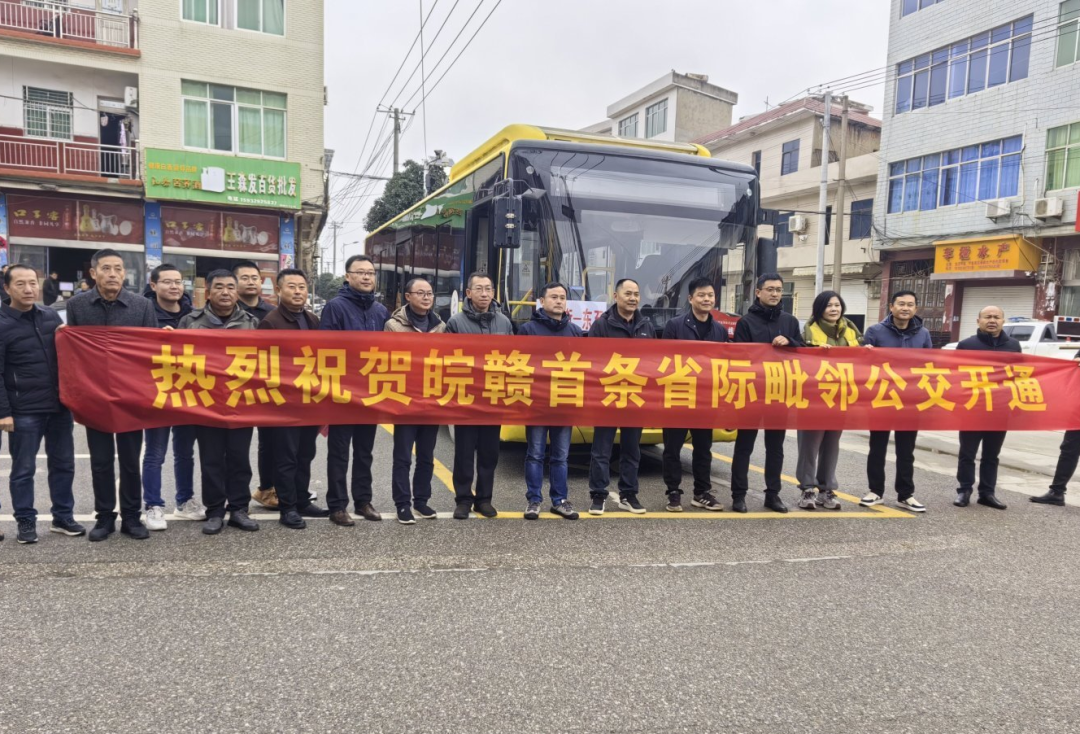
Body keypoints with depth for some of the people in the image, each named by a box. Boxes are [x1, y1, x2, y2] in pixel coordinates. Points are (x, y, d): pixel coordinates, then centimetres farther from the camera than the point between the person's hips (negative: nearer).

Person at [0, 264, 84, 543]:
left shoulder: (52, 317, 8)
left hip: (59, 406, 5)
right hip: (24, 412, -5)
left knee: (63, 464, 11)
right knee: (23, 469, 5)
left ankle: (63, 517, 23)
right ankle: (26, 522, 18)